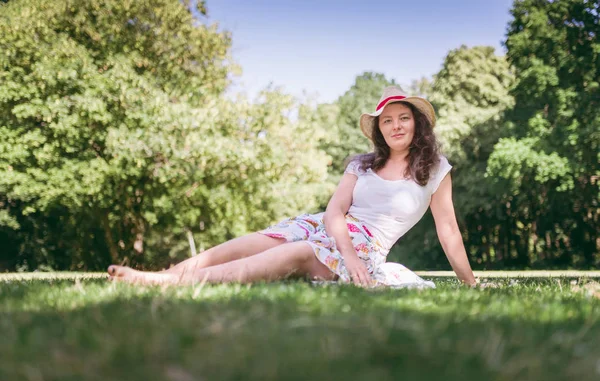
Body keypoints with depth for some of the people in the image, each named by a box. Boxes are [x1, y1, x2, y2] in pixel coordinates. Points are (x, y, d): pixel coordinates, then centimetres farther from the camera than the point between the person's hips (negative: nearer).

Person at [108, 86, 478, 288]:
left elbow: (448, 230, 8)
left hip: (366, 247, -5)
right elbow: (334, 211, 1)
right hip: (321, 227, 6)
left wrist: (471, 282, 7)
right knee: (235, 248, -19)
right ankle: (153, 278, -28)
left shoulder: (436, 169, 6)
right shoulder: (362, 164, 14)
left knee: (294, 254, -36)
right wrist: (348, 255, -18)